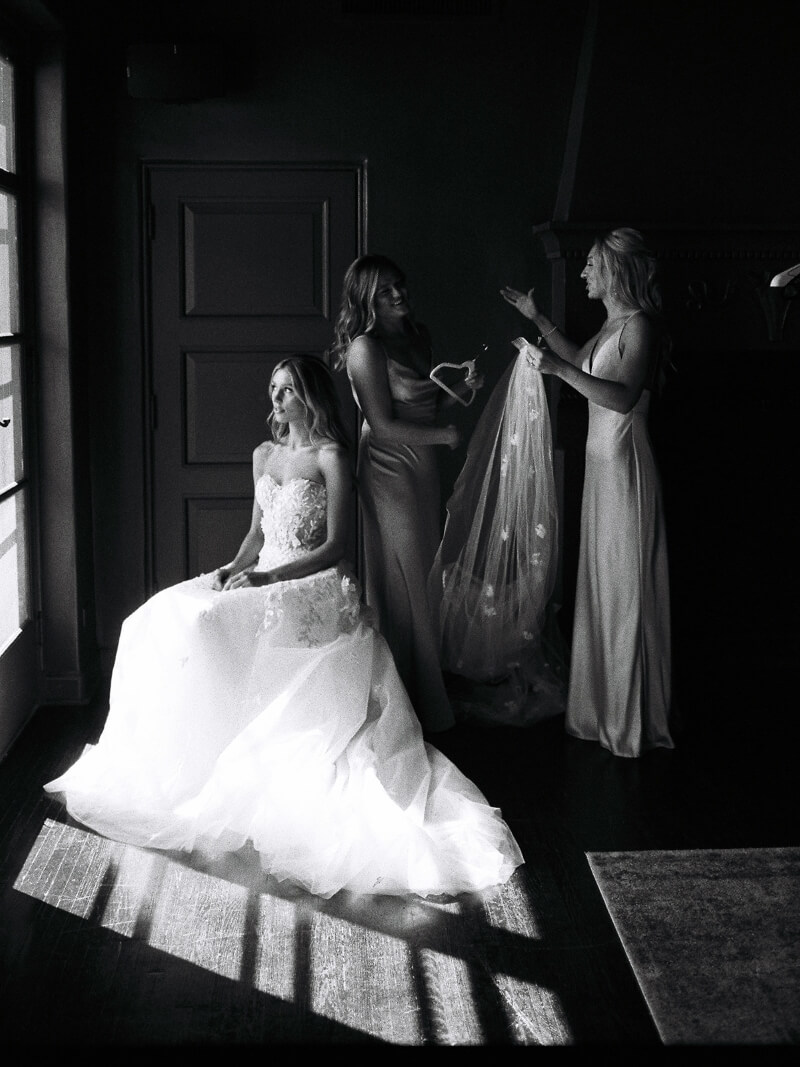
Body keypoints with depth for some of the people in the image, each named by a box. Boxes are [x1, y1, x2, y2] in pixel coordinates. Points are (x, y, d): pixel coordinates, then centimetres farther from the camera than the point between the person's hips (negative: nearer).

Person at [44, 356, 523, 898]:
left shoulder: (330, 457, -5)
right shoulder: (264, 455, 16)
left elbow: (334, 546, -10)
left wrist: (269, 577, -18)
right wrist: (234, 568, 0)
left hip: (314, 587, -7)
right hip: (260, 580, 7)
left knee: (211, 626, -29)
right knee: (165, 617, -15)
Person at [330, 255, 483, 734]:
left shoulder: (418, 336, 10)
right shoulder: (366, 348, -15)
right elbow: (383, 425, -19)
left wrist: (463, 387, 2)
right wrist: (442, 435, -14)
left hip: (423, 468, 8)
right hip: (390, 471, -8)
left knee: (427, 574, 14)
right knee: (404, 582, -1)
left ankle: (429, 689, 26)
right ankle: (408, 699, 10)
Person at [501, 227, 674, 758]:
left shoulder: (639, 326, -16)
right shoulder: (612, 324, 13)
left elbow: (624, 396, -29)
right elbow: (582, 358, 32)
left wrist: (557, 368, -32)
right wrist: (539, 319, 28)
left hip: (625, 463, -10)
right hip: (602, 458, 10)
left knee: (625, 587, -1)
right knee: (601, 580, 14)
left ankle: (632, 719, 10)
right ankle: (606, 707, 26)